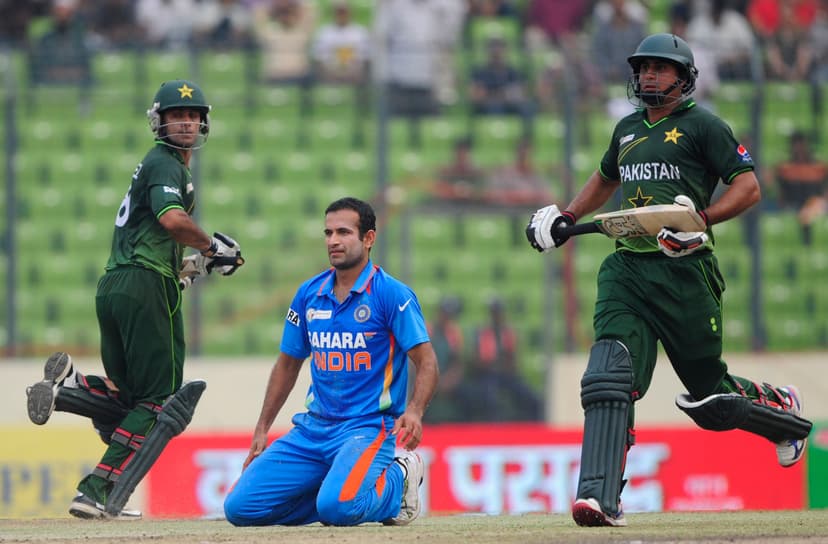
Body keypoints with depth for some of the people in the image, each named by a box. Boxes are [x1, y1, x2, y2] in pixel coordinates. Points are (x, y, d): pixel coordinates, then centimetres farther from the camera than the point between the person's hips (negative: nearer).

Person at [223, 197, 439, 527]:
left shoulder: (392, 294, -8)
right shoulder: (309, 294, 9)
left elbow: (426, 361, -11)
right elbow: (288, 364, 20)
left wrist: (413, 412, -30)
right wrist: (261, 430, 16)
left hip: (367, 426, -6)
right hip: (312, 430, 6)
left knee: (337, 509, -33)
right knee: (239, 508, -7)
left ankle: (397, 481, 2)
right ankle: (342, 490, 12)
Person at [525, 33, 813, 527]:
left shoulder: (703, 126, -1)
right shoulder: (628, 129, 19)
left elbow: (749, 188, -7)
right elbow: (606, 178, 40)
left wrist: (702, 219, -20)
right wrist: (567, 218, 29)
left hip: (684, 270, -5)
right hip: (626, 269, 5)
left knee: (708, 392, 4)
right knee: (609, 380, -16)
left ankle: (785, 409, 36)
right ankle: (601, 498, -24)